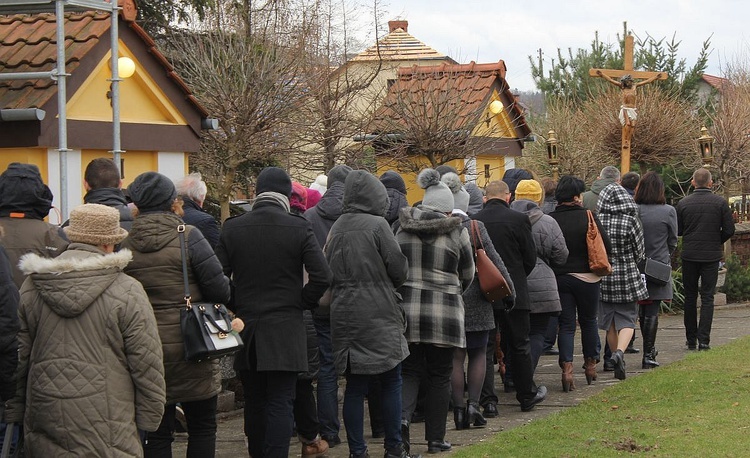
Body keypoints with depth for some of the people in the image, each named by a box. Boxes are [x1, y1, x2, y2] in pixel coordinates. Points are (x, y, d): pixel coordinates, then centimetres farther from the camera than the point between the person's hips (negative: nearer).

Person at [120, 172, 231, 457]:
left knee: (156, 434, 9)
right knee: (202, 428, 12)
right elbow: (220, 290, -12)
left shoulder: (124, 244, -3)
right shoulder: (188, 236, -11)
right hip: (191, 347, -2)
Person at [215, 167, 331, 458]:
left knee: (254, 403, 15)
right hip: (285, 330, -3)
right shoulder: (299, 229, -7)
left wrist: (236, 307, 13)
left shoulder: (232, 228, 0)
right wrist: (302, 303, 3)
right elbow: (321, 276, -13)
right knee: (280, 404, -2)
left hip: (245, 328, 3)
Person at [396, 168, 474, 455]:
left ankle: (402, 417, -15)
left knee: (409, 372, 12)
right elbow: (467, 275, 7)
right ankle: (435, 439, 13)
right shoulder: (457, 232, -4)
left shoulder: (403, 229, 3)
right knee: (439, 377, 9)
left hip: (406, 310, 2)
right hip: (444, 312, -2)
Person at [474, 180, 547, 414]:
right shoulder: (518, 219, -8)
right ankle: (527, 395, 24)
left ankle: (488, 401, 2)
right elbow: (531, 258, -3)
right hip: (513, 290, -1)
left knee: (484, 347, 6)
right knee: (519, 346, 12)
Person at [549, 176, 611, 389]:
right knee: (589, 321, 18)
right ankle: (591, 365, 28)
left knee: (566, 325, 6)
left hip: (558, 278, 1)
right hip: (586, 277, -1)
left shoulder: (549, 220, -7)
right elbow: (607, 247, -10)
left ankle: (567, 368, -8)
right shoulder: (587, 217, -11)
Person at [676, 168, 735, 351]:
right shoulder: (720, 203, -5)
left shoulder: (683, 203, -2)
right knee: (707, 298, 2)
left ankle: (691, 339, 14)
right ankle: (704, 340, -7)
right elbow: (729, 230, -4)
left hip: (689, 255, 1)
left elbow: (677, 230, 1)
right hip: (711, 256, -1)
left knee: (690, 297, 11)